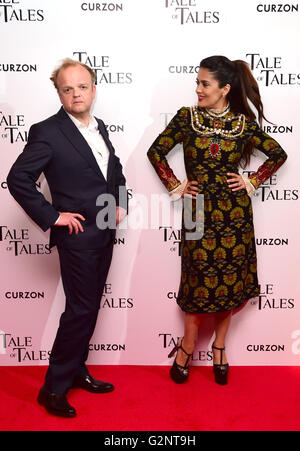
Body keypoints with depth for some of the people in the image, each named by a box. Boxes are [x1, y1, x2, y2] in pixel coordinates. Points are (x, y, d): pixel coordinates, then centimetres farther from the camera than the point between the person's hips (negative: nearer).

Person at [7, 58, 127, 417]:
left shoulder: (99, 128, 11)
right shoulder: (47, 132, -13)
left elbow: (116, 171, 23)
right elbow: (18, 179, -16)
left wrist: (120, 203, 9)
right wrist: (52, 216, -17)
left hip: (105, 234, 8)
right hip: (78, 235, -7)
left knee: (89, 308, 15)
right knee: (80, 310, -3)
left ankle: (76, 372, 32)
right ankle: (54, 387, 15)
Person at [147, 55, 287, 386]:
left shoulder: (244, 123, 0)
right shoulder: (186, 118, -1)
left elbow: (278, 154, 11)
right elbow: (156, 152, 5)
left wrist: (252, 182, 2)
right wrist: (175, 185, 0)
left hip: (234, 212, 1)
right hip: (199, 212, -1)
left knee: (231, 279, 8)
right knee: (198, 280, 4)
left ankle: (219, 347, 27)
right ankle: (188, 345, 25)